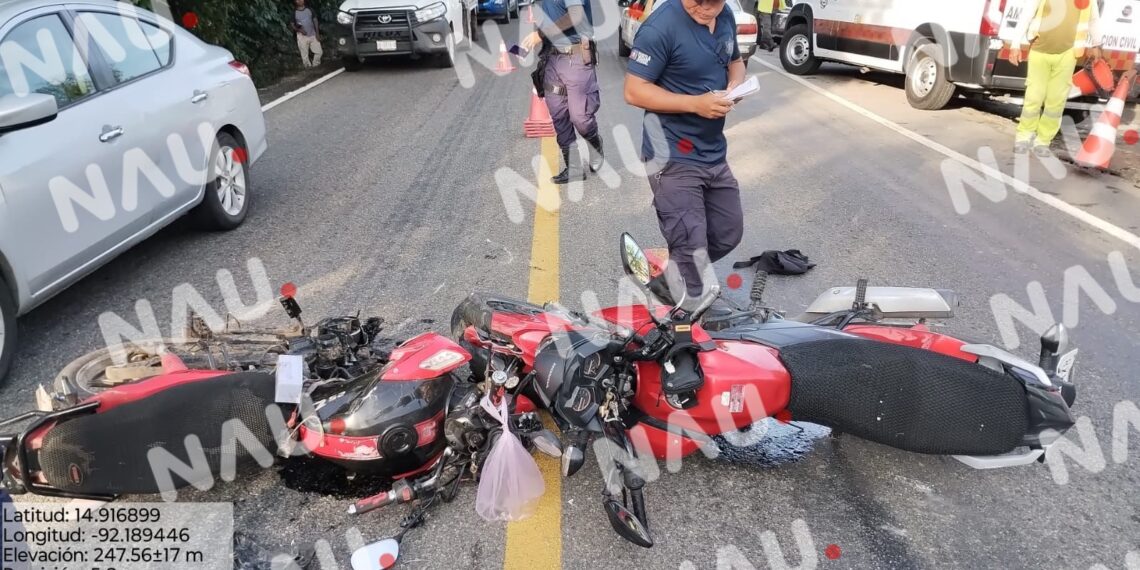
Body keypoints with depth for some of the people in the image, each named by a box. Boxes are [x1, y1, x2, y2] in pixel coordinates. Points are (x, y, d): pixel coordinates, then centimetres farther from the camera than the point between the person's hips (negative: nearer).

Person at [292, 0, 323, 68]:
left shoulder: (309, 9, 1)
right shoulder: (294, 13, -3)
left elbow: (315, 21, 4)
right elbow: (293, 25, 1)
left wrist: (317, 33, -4)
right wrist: (299, 30, -19)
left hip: (313, 35, 2)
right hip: (302, 36, -2)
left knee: (319, 52, 1)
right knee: (304, 55, 2)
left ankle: (315, 66, 22)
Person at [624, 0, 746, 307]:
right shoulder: (661, 27, -19)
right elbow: (634, 91, -19)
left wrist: (735, 85, -4)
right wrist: (695, 103, -27)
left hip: (714, 153, 8)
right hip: (674, 157, -8)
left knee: (728, 235, 18)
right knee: (691, 250, -8)